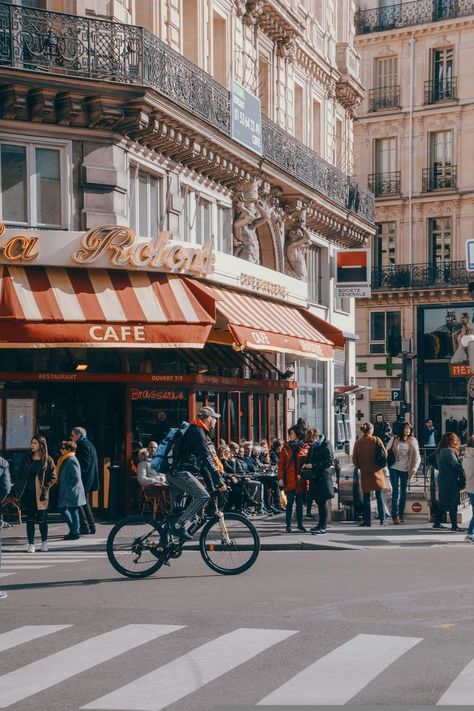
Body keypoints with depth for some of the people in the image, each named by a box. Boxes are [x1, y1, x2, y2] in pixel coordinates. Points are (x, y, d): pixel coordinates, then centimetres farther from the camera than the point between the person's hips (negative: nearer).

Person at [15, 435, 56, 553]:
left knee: (41, 519, 3)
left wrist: (45, 488, -12)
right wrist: (17, 491, 1)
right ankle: (31, 543, 8)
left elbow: (53, 477, -1)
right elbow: (20, 475, 8)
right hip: (28, 494, 3)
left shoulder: (48, 460, -3)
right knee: (30, 519, 4)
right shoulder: (27, 458, 7)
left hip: (41, 495, -3)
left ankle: (44, 542, 20)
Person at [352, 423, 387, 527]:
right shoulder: (376, 440, -7)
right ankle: (382, 519, 5)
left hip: (364, 473, 1)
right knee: (380, 496, 7)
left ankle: (367, 521, 6)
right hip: (377, 471, -1)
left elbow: (354, 459, 1)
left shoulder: (358, 442, -2)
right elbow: (384, 453, -6)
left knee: (366, 498, 7)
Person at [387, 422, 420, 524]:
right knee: (396, 492, -7)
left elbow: (417, 456, -1)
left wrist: (415, 468, -14)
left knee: (403, 492, 9)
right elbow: (386, 452, 3)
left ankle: (401, 514, 19)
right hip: (394, 469, -2)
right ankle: (395, 515, -7)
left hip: (405, 470, 2)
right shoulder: (394, 440, -2)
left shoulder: (413, 441, 1)